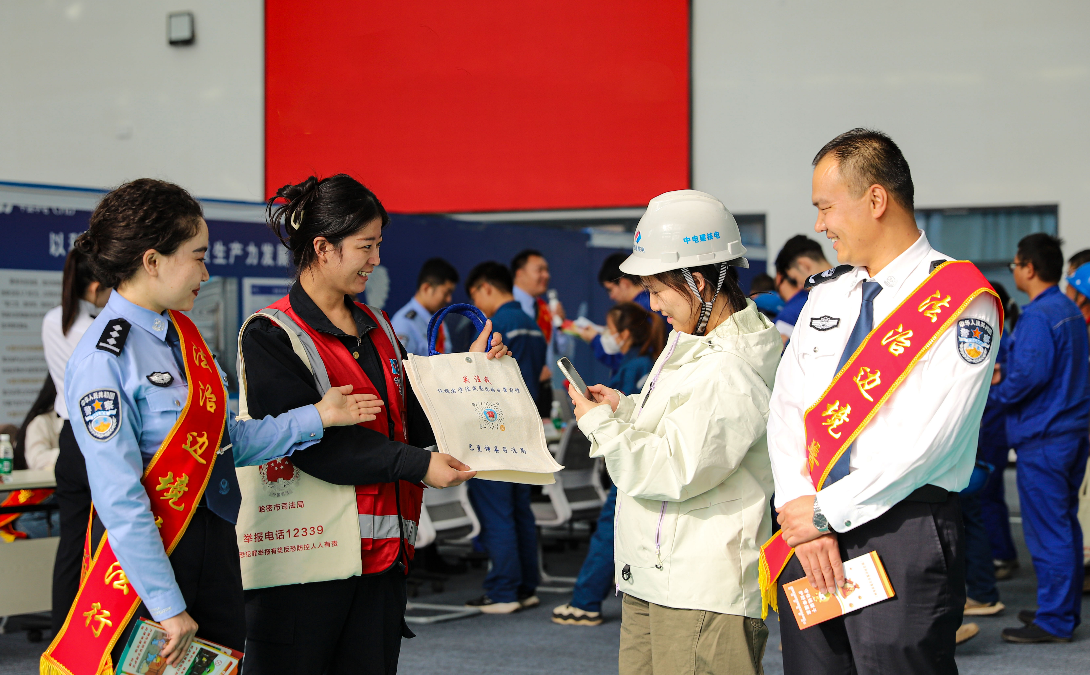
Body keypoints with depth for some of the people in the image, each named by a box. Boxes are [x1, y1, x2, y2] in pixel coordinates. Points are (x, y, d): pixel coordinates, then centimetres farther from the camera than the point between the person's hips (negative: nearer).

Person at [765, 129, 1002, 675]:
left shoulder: (959, 301, -7)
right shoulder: (825, 295, 14)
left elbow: (925, 439, -15)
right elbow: (787, 411, 8)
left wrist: (827, 512, -12)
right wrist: (801, 507, -7)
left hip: (903, 537, -6)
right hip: (810, 535, 6)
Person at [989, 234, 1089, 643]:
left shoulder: (1037, 317, -17)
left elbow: (1029, 376, -26)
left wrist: (995, 390, -7)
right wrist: (1005, 376, 14)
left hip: (1043, 439, -10)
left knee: (1047, 531, -5)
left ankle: (1053, 621, -1)